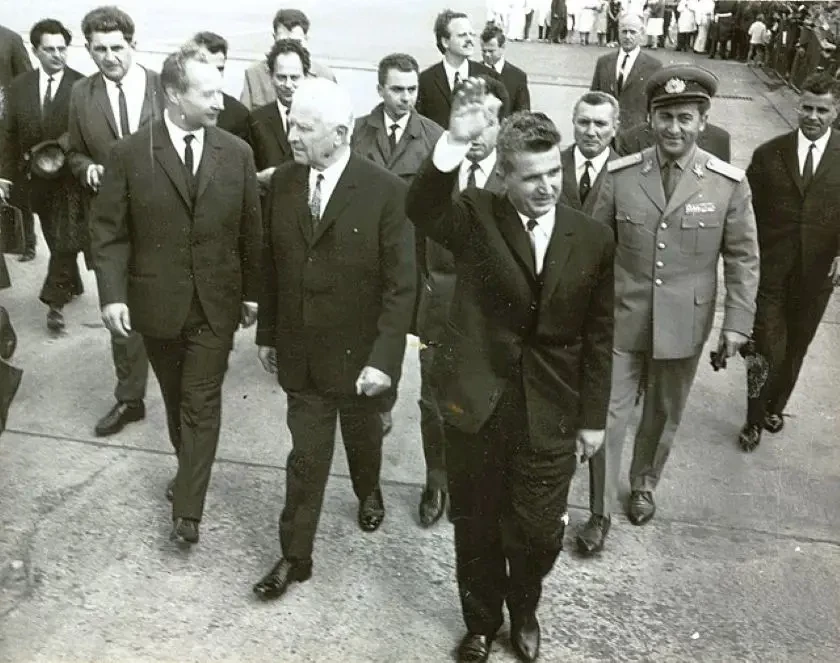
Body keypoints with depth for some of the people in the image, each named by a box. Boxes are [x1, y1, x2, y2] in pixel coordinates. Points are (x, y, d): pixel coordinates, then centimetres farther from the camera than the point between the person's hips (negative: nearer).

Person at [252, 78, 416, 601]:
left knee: (361, 435, 22)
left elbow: (401, 285, -16)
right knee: (307, 456, 7)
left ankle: (369, 493, 53)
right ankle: (295, 557, 23)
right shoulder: (283, 181, -3)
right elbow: (272, 264, 6)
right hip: (300, 351, 2)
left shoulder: (386, 191, -17)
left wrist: (384, 359, -20)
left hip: (359, 352, -2)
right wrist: (268, 333, 10)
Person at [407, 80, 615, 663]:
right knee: (476, 528, 17)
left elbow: (598, 336, 3)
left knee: (539, 533, 12)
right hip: (476, 403, 0)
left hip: (549, 416, 1)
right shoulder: (477, 216, -8)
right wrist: (455, 143, -46)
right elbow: (422, 209, -31)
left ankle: (524, 611, 45)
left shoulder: (594, 239, -3)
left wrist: (593, 418, 5)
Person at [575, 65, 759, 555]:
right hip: (621, 320, 0)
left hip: (684, 325, 1)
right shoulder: (619, 175, -6)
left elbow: (743, 258, 0)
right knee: (609, 416, 3)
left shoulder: (730, 183, -7)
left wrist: (737, 322, -4)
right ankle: (600, 513, 20)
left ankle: (644, 484, 44)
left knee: (664, 416, 18)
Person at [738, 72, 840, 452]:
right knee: (767, 352, -1)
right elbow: (749, 213, 0)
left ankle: (775, 407, 42)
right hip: (770, 273, -1)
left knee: (795, 349, 18)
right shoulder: (769, 154, -3)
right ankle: (754, 420, 20)